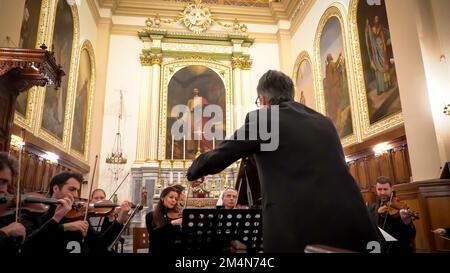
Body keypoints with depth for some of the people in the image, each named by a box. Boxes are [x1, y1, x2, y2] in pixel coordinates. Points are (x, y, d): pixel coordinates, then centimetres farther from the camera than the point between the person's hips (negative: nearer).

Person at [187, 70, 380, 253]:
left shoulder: (261, 119, 0)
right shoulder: (325, 122, 16)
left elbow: (217, 157, 5)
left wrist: (194, 173, 26)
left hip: (297, 230, -5)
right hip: (351, 225, 5)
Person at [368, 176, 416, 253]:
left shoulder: (398, 209, -5)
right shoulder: (372, 209, 6)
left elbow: (412, 236, -10)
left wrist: (407, 222, -29)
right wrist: (378, 213, -9)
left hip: (399, 250, -3)